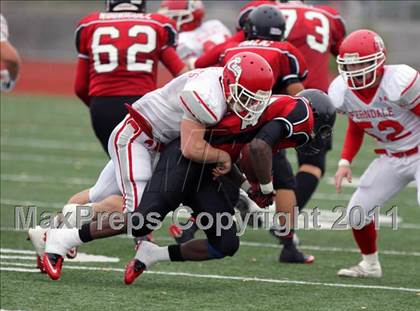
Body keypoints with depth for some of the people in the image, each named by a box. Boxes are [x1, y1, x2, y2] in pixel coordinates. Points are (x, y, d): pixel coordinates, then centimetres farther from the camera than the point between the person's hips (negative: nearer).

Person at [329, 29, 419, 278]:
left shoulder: (399, 82, -31)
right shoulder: (343, 92, -11)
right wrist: (345, 162, -1)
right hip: (392, 157, 6)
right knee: (357, 212, 5)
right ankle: (370, 264, 30)